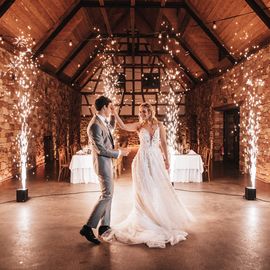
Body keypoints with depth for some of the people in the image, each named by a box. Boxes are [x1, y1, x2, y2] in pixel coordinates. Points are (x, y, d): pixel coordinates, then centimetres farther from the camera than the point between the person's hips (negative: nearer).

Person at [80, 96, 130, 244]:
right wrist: (119, 153, -14)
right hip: (102, 162, -10)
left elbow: (110, 127, 32)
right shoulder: (95, 125, -21)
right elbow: (101, 149, -24)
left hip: (107, 161, 10)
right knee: (107, 195, -9)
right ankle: (88, 228, -3)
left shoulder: (102, 121, 8)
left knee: (108, 193, 13)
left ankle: (104, 226, 22)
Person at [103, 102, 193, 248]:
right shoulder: (138, 126, -1)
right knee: (144, 190, 4)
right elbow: (123, 126, -17)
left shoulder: (159, 125, 1)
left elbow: (163, 143, 4)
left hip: (156, 159, 1)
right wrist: (115, 113, -27)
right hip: (143, 160, -1)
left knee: (160, 189, 9)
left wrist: (166, 159, 4)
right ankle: (147, 218, 20)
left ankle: (164, 217, 31)